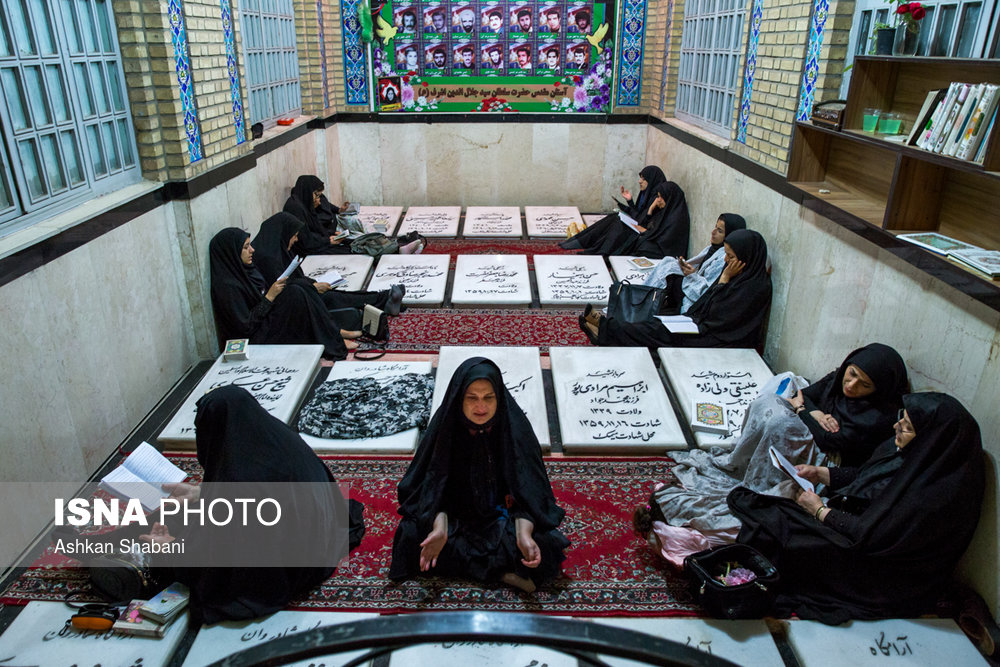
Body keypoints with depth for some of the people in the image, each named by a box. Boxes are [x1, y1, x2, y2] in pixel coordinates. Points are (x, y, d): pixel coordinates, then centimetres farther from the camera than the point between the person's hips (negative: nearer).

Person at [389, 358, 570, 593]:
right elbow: (435, 483, -14)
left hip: (502, 511, -1)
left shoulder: (514, 425, -19)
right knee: (412, 535, -23)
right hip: (455, 514, 2)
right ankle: (500, 571, -15)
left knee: (545, 541, -27)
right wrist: (440, 528, -32)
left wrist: (524, 534, -34)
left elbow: (527, 487, -17)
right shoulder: (446, 424, -17)